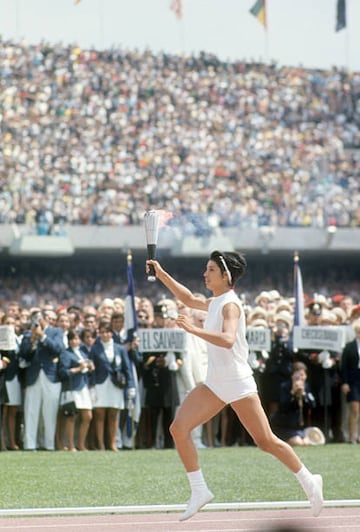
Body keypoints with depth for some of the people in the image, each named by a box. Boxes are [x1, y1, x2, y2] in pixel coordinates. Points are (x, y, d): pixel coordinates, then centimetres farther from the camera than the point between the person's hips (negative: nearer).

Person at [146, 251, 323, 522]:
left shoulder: (230, 304, -16)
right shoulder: (215, 302, 10)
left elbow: (227, 339, -34)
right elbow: (189, 299, 30)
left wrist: (195, 330, -38)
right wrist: (161, 274, 24)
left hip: (238, 383, -8)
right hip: (215, 384, 8)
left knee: (266, 441, -2)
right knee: (179, 428, -7)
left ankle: (309, 481, 17)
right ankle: (199, 491, -1)